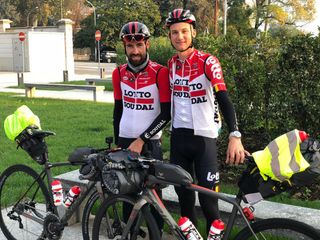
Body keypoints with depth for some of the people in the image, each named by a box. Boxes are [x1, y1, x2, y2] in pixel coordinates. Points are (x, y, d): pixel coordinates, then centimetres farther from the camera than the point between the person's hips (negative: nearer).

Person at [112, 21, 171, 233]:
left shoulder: (160, 72, -10)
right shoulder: (119, 73, 3)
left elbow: (166, 114, -12)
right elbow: (118, 110, 12)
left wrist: (141, 140, -15)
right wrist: (116, 142, 11)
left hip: (150, 143, -3)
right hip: (125, 141, 4)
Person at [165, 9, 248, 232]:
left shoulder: (208, 61, -11)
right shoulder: (171, 64, 5)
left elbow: (224, 99, -22)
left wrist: (235, 136, -37)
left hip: (204, 137, -5)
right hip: (179, 136, 5)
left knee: (208, 199, -4)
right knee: (183, 193, 14)